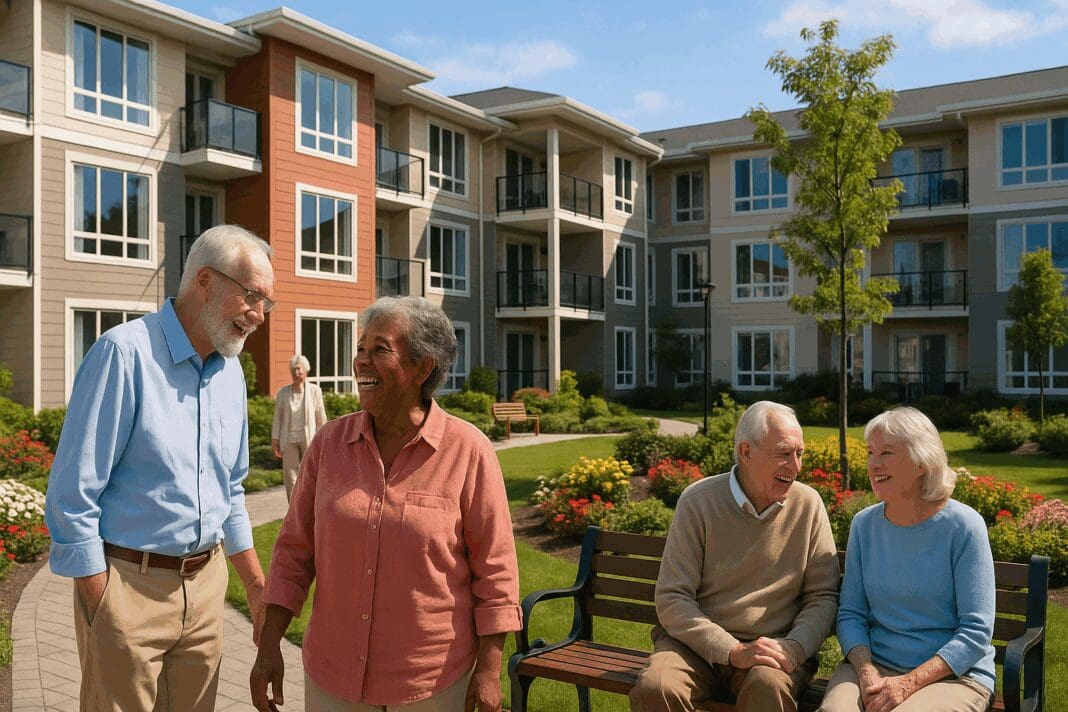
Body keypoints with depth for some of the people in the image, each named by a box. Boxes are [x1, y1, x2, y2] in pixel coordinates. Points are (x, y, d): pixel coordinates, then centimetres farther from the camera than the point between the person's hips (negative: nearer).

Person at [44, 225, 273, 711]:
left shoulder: (231, 371, 6)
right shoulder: (126, 352, -15)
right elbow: (72, 496, -15)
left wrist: (256, 584, 16)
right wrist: (99, 611, -15)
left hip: (206, 581, 6)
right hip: (129, 583, -6)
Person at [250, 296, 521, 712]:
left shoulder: (468, 452, -12)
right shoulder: (329, 443, -2)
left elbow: (495, 570, -8)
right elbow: (295, 551, 4)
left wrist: (489, 671, -8)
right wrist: (269, 646, 1)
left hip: (432, 679, -3)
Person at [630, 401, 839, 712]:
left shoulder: (808, 504, 1)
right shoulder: (698, 501, -5)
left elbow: (822, 596, 5)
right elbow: (672, 599, -8)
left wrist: (795, 647, -15)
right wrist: (732, 651, -19)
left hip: (773, 649, 0)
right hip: (696, 644, 1)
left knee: (770, 686, -35)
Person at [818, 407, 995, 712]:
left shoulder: (963, 526, -7)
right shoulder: (863, 524, 6)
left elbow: (976, 632, -10)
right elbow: (851, 614, 7)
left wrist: (909, 683, -18)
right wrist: (865, 671, -12)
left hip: (954, 674, -3)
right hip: (873, 663, 3)